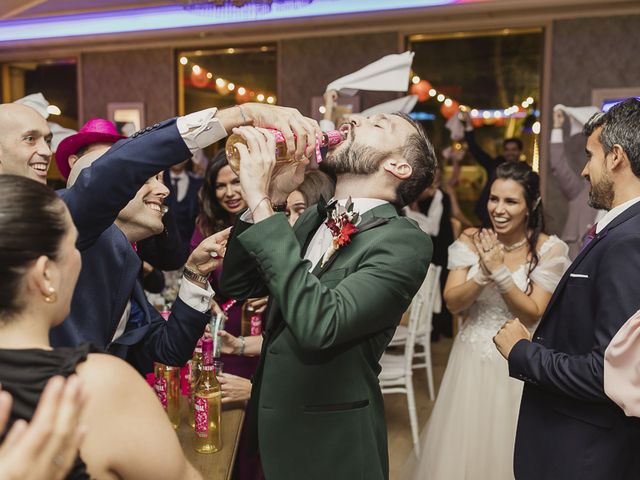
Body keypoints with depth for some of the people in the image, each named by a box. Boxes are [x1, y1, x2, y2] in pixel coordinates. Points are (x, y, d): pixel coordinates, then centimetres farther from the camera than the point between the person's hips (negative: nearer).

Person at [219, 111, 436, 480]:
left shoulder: (404, 241, -19)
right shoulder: (316, 217, 3)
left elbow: (319, 324, -33)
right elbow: (237, 283, 1)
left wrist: (261, 203, -29)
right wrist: (273, 197, -11)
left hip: (330, 448, -6)